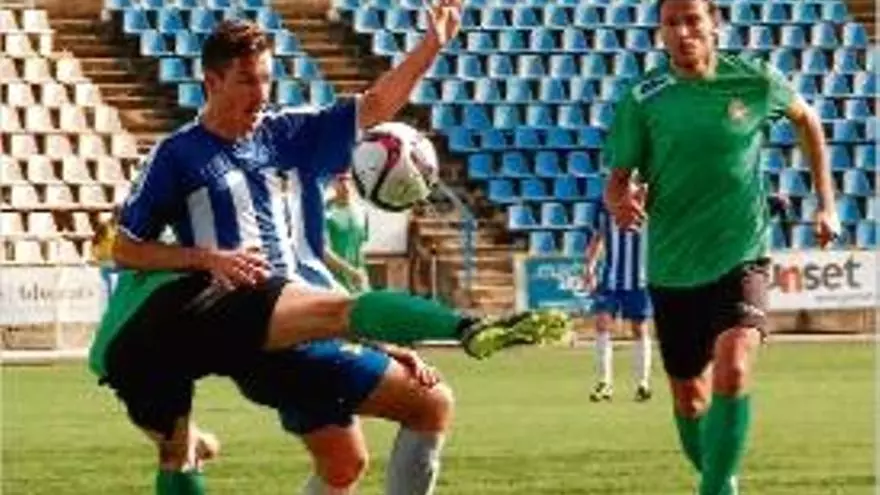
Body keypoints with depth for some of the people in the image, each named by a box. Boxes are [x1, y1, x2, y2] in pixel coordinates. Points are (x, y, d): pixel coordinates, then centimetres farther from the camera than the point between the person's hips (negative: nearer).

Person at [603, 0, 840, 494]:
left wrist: (826, 205, 13)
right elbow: (618, 180, -5)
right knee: (690, 398, 10)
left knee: (733, 369, -26)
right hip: (673, 266, 2)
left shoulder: (756, 82, -6)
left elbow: (807, 119, 14)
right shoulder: (643, 100, -8)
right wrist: (621, 203, -30)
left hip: (742, 255, -2)